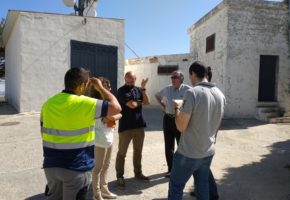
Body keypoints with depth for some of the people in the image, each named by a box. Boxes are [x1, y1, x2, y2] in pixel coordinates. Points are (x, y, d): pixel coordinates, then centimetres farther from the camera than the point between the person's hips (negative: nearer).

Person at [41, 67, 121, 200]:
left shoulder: (48, 104, 2)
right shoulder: (84, 104, -18)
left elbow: (44, 134, 11)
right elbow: (116, 107, -14)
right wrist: (100, 87, -3)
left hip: (51, 165, 6)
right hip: (76, 168, -6)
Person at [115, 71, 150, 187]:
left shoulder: (138, 89, 8)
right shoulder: (122, 91, -10)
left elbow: (146, 102, -2)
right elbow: (132, 105, -19)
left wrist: (143, 88, -11)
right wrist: (140, 102, 1)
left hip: (139, 125, 6)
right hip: (125, 127, -5)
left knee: (138, 151, 16)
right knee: (122, 152, 2)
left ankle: (138, 173, 30)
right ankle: (120, 177, 13)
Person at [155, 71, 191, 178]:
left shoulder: (187, 90, -10)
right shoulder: (167, 89, 6)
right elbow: (157, 95, 24)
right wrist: (162, 105, 11)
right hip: (168, 119, 5)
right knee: (168, 146, 11)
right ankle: (170, 169, 26)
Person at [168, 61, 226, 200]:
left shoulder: (192, 93, -19)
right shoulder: (220, 95, 2)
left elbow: (181, 126, -17)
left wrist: (177, 109, -1)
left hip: (188, 154, -6)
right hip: (208, 152, 6)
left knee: (175, 188, 9)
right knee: (203, 188, 19)